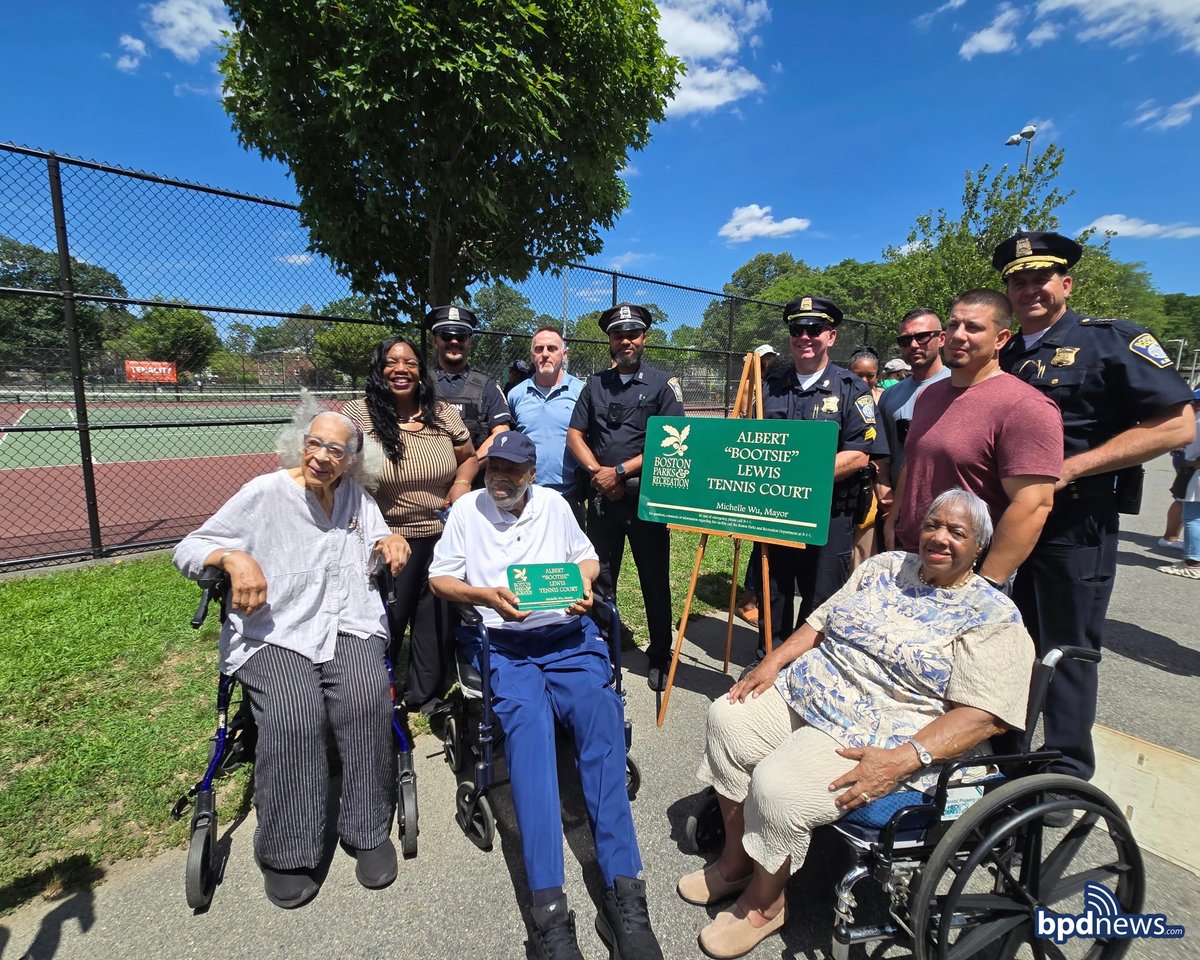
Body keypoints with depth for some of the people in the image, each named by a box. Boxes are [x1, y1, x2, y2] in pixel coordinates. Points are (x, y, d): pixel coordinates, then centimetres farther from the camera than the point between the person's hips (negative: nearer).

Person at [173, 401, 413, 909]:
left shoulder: (356, 496, 10)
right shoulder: (265, 493, -2)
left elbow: (376, 547, 21)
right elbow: (187, 550, 1)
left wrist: (390, 540, -3)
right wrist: (234, 556, -20)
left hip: (350, 626, 3)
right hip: (274, 635, -2)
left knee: (367, 700, -26)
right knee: (292, 716, -30)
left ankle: (369, 832, -6)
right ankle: (286, 854, -6)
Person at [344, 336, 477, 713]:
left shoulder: (444, 414, 1)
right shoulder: (358, 414, -9)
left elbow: (468, 458, 13)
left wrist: (462, 482, -8)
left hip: (443, 537, 3)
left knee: (438, 622, 15)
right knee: (386, 625, 11)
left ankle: (426, 694, 36)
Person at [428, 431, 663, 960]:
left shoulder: (554, 504, 15)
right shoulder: (467, 509, 10)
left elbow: (587, 558, 23)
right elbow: (439, 577, 10)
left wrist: (585, 584, 0)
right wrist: (486, 595, -9)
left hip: (568, 635, 2)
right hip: (505, 645, -1)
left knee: (601, 714, -27)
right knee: (527, 721, -32)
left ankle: (623, 892, -26)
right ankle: (548, 907, -34)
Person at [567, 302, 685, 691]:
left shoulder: (663, 384, 0)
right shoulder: (595, 384, 11)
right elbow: (575, 435, 8)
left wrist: (620, 471, -13)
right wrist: (598, 472, -8)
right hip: (602, 496, 3)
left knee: (655, 582, 7)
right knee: (599, 581, 11)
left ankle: (660, 658, 24)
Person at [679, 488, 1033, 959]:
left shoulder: (994, 618, -7)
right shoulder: (885, 567, 10)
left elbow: (985, 716, -16)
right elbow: (820, 622, 13)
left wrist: (901, 760, -27)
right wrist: (773, 661, -2)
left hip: (881, 736, -7)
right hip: (809, 691, 7)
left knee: (776, 786, -25)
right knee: (728, 719, -8)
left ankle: (764, 903, 7)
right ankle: (737, 858, 13)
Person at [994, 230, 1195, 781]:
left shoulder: (1111, 340, -6)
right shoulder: (1004, 357, 11)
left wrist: (1072, 467, -20)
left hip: (1075, 528, -6)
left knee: (1066, 652, 6)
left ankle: (1067, 779, 25)